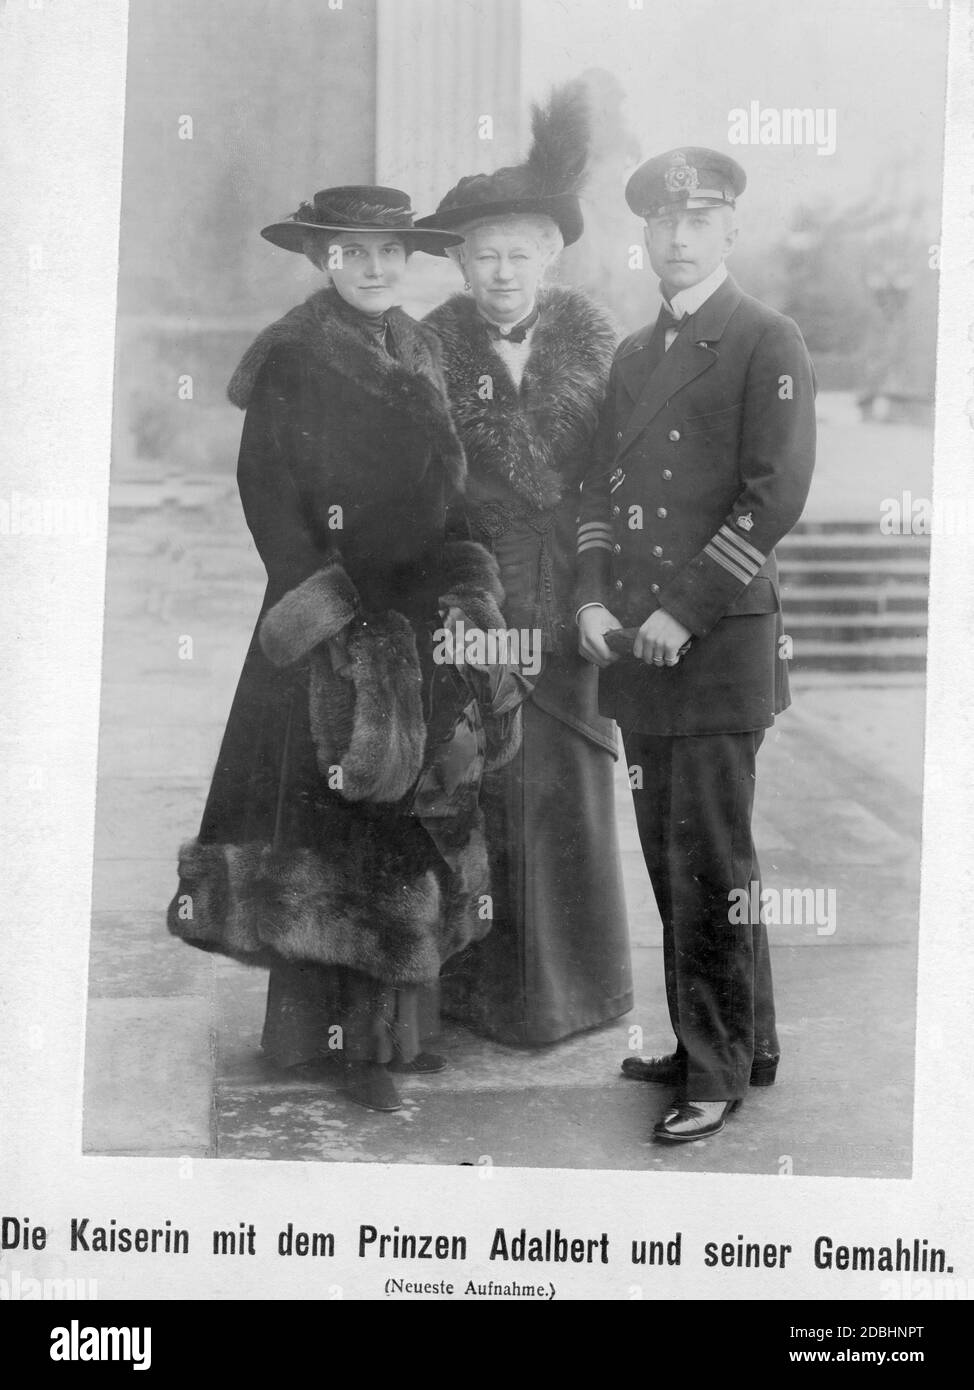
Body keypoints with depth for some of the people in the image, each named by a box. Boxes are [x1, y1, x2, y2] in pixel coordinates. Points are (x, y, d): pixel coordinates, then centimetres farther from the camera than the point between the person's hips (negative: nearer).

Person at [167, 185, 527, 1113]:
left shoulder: (420, 351, 13)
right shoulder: (291, 358, -6)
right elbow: (265, 492, -12)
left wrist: (467, 593, 10)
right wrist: (331, 610, -18)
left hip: (423, 617, 7)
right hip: (337, 618, -7)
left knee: (413, 824, 10)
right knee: (334, 823, -4)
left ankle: (387, 1025, 20)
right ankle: (343, 1041, 6)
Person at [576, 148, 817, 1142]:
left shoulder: (767, 343, -3)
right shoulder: (632, 355, 19)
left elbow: (777, 493, -11)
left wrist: (686, 612, -14)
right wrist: (593, 598, 2)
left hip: (721, 645, -7)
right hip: (634, 648, 7)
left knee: (709, 863, -4)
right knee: (671, 858, 11)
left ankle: (718, 1071, 8)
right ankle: (740, 1042, 25)